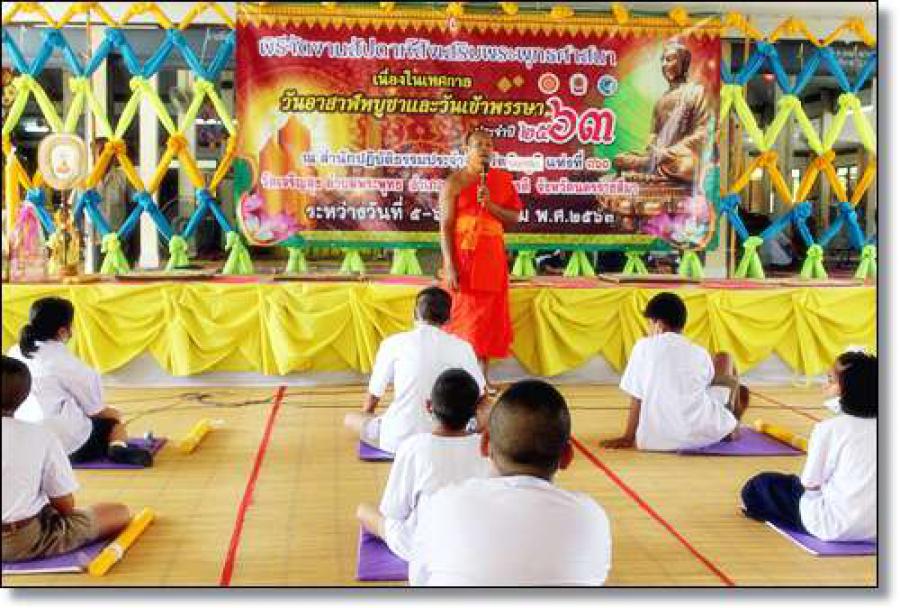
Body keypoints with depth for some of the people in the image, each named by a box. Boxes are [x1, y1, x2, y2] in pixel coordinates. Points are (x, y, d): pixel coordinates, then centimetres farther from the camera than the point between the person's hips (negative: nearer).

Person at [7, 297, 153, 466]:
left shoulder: (14, 353, 5)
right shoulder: (64, 360, -13)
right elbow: (94, 408, -5)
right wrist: (112, 412, 19)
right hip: (68, 445, -7)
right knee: (114, 420, 18)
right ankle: (118, 448, -10)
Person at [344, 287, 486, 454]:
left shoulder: (393, 343, -1)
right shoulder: (462, 347, 1)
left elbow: (373, 396, 6)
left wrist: (366, 416, 26)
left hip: (398, 440, -2)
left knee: (350, 419, 24)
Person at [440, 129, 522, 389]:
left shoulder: (503, 180, 8)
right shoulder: (454, 182, -4)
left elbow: (514, 218, 7)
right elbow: (445, 226, -9)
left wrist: (490, 205, -12)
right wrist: (449, 266, -16)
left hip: (493, 258, 4)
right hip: (463, 256, -4)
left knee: (488, 318, 6)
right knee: (463, 316, -2)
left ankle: (481, 379, 14)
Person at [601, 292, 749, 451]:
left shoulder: (643, 347, 4)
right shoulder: (700, 353, 8)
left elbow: (636, 399, 7)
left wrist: (628, 438, 17)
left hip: (654, 439, 0)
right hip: (703, 434, 0)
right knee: (724, 359, 24)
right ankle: (730, 426, 37)